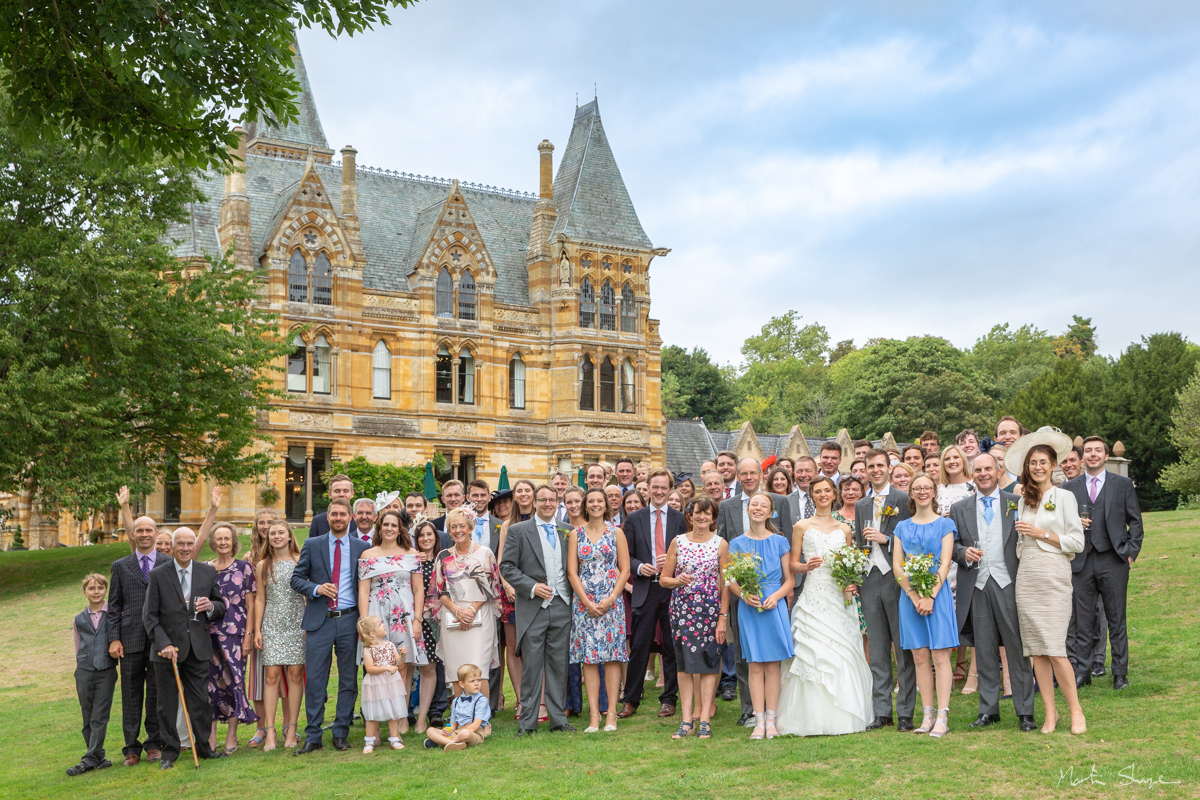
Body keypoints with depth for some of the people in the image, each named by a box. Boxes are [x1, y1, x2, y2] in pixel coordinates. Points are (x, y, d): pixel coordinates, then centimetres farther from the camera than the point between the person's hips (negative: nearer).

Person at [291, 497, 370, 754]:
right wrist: (317, 588, -12)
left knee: (348, 680, 4)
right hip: (319, 620, 0)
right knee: (314, 681, -1)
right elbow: (296, 578, 7)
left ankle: (341, 735, 14)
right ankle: (312, 737, 6)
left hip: (349, 620, 0)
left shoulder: (362, 548, 6)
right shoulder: (312, 545, 7)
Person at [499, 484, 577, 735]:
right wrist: (532, 587, -13)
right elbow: (506, 567, -2)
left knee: (559, 665, 7)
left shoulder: (567, 532, 12)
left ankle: (558, 718, 14)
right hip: (533, 608, -3)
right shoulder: (518, 531, 2)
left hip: (562, 607, 3)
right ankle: (527, 721, 6)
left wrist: (572, 595, 3)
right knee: (531, 665, -1)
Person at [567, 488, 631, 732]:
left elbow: (625, 570, 2)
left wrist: (610, 599, -9)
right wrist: (587, 602, -7)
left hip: (611, 601, -1)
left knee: (612, 656, -3)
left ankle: (611, 714, 1)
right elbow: (572, 572, 3)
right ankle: (594, 715, 1)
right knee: (588, 657, -1)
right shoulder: (576, 534, 7)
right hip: (584, 602, 1)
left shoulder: (616, 532, 5)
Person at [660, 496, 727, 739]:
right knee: (684, 663, 2)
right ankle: (687, 719, 7)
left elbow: (725, 583, 1)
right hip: (682, 608, 1)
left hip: (710, 609, -1)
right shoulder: (678, 542, 6)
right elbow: (663, 579, 9)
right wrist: (677, 581, -13)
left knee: (708, 662, -2)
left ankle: (705, 719, 2)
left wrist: (723, 617, -6)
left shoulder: (721, 544, 2)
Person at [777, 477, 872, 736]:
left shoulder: (844, 529, 14)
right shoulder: (802, 526, 6)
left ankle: (842, 717, 8)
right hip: (813, 596, -2)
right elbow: (793, 564, 6)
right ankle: (814, 718, -3)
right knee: (813, 654, -8)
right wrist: (807, 566, -14)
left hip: (839, 598, 2)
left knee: (842, 654, -1)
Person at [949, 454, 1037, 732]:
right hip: (976, 587, 2)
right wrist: (963, 552, -8)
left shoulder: (1017, 503, 6)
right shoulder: (959, 509, 12)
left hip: (1008, 584, -2)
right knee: (984, 651, 6)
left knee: (1017, 649, 0)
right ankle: (988, 709, 15)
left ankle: (1025, 711, 7)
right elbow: (951, 544, 14)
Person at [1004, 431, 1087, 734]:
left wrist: (1042, 533, -8)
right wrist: (1022, 535, 2)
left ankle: (1076, 710, 2)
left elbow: (1076, 542, -3)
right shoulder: (1024, 501, 15)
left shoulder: (1064, 497, 1)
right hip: (1026, 576, 5)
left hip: (1054, 575, -5)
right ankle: (1050, 712, 10)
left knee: (1054, 649, -11)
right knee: (1035, 650, 2)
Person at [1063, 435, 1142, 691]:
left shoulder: (1123, 484, 7)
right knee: (1082, 620, 3)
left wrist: (1131, 552, -1)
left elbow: (1135, 521, 7)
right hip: (1081, 562, 1)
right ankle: (1082, 671, 11)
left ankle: (1120, 673, 13)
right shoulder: (1069, 487, 10)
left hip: (1113, 561, -1)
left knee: (1116, 620, 4)